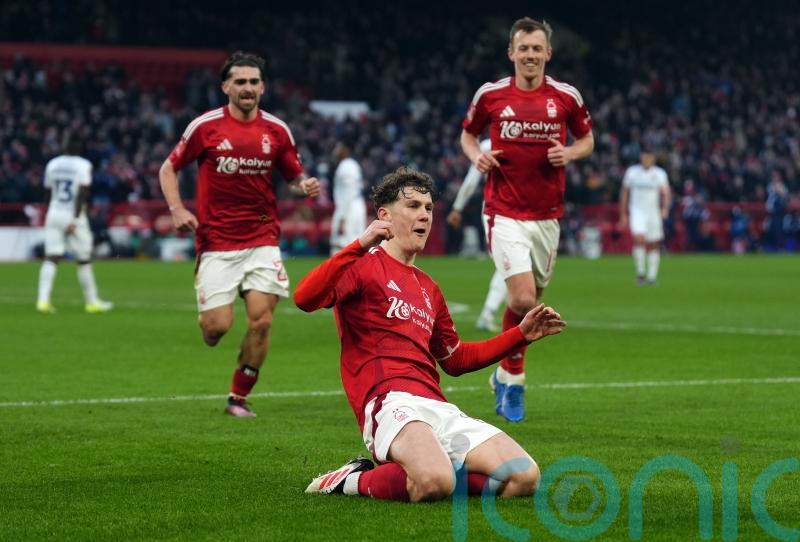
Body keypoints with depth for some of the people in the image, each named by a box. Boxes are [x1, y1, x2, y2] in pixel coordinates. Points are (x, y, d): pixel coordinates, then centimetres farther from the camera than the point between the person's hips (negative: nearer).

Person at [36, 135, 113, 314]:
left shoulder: (52, 164, 6)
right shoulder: (83, 165, -7)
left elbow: (48, 192, 14)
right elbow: (82, 193, -17)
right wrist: (75, 219, -17)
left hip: (54, 214, 4)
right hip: (73, 217, -4)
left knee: (51, 258, -2)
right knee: (84, 260, 8)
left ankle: (43, 299, -17)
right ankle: (92, 301, 16)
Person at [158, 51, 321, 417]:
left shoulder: (277, 131, 4)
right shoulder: (205, 126, -3)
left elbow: (294, 177, 14)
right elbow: (168, 169, 6)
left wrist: (305, 186, -9)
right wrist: (177, 209, -9)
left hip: (262, 239, 2)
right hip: (216, 241, -2)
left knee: (261, 320, -8)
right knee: (217, 326, -9)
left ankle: (238, 398, 8)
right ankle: (205, 320, 29)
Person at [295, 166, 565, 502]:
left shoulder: (428, 289, 29)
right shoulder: (363, 265, 5)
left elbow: (455, 359, 37)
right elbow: (305, 299, -14)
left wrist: (521, 334, 31)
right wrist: (360, 246, -22)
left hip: (439, 408, 8)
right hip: (390, 402, -8)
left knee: (525, 478, -12)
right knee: (435, 483, -38)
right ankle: (354, 481, -8)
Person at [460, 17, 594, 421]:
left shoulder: (567, 97, 0)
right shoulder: (490, 95, -2)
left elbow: (587, 140, 13)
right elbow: (468, 133, 13)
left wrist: (568, 153, -8)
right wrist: (476, 156, -8)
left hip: (547, 216, 3)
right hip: (504, 213, -3)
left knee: (532, 302, 10)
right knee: (523, 297, -17)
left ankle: (505, 374, 31)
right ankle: (514, 378, 2)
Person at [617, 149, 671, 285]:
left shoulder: (659, 174, 0)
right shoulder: (631, 172, 2)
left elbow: (666, 193, -8)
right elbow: (624, 193, 9)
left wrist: (665, 208, -27)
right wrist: (623, 214, 8)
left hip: (654, 212, 1)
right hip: (637, 211, -1)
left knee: (653, 245, 4)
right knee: (639, 239, -20)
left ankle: (652, 275, 16)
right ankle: (640, 272, -9)